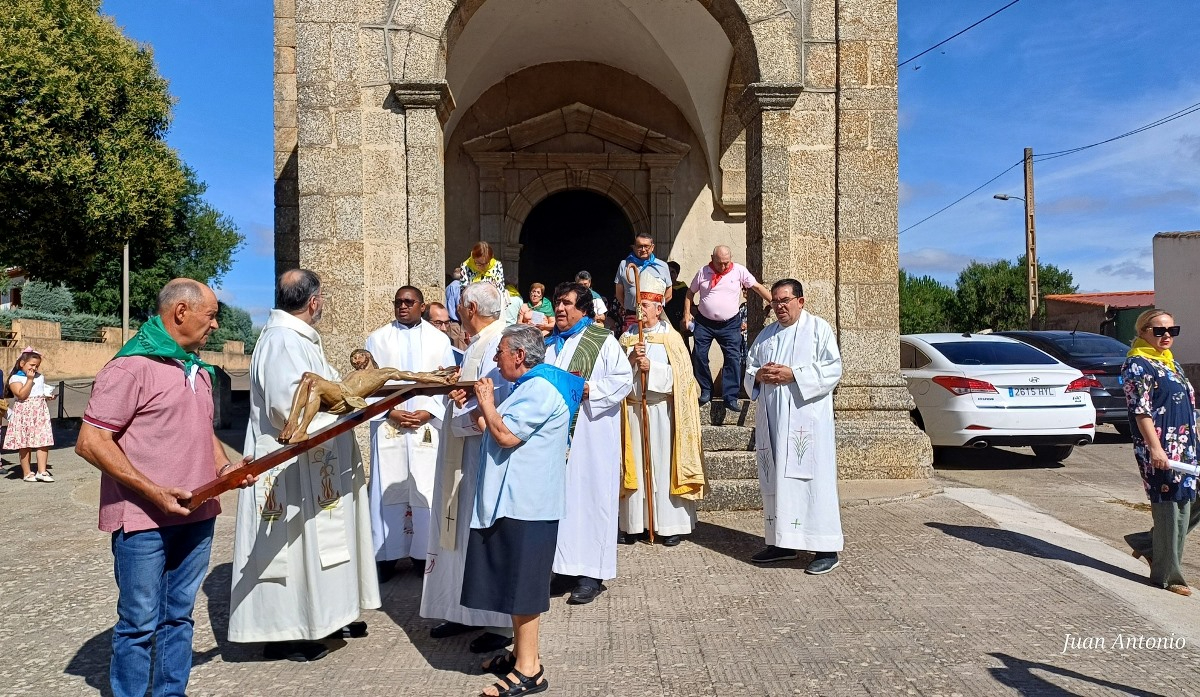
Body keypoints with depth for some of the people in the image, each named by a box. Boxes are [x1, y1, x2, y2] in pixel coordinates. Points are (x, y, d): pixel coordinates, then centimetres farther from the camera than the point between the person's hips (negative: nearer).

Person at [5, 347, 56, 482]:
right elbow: (22, 395, -18)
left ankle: (42, 471, 0)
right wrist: (30, 379, -17)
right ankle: (27, 473, 12)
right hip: (24, 414, -5)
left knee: (44, 442, -3)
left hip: (41, 413, 5)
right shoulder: (15, 378, -5)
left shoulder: (40, 377, 14)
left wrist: (48, 396, 7)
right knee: (25, 445, 3)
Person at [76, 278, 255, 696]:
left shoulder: (198, 370, 14)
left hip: (196, 516, 8)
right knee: (140, 622, 3)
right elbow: (90, 442, -16)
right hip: (144, 521, -7)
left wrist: (224, 467, 5)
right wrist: (153, 491, -21)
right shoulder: (132, 366, -13)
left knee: (179, 615, 15)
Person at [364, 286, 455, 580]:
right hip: (388, 426, 0)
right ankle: (386, 553, 10)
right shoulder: (378, 338, 7)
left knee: (425, 489, 2)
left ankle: (423, 552, 12)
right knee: (388, 487, 1)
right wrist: (390, 412, -9)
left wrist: (428, 412, -8)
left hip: (427, 426, 0)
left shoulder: (439, 340, 7)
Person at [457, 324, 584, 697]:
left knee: (521, 581, -3)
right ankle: (522, 653, 28)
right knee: (515, 580, 16)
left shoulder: (539, 389, -16)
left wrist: (486, 401, -9)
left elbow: (506, 435, -22)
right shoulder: (529, 386, 17)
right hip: (513, 497, 11)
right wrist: (475, 406, 13)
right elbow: (498, 427, 23)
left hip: (525, 501, -11)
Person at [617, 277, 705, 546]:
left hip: (662, 410, -3)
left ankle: (670, 525, 6)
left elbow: (681, 375, -6)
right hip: (633, 409, 3)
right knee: (636, 466, 5)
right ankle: (634, 523, 12)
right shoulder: (627, 338, 12)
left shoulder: (671, 338, 2)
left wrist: (652, 368, -15)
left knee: (664, 466, -1)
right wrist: (631, 360, -12)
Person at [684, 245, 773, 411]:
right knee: (699, 356, -1)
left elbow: (757, 287, 0)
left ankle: (730, 397, -3)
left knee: (733, 358, -7)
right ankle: (706, 391, 16)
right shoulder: (703, 272, -2)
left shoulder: (739, 271, -4)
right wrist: (687, 313, -2)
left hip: (730, 324, -1)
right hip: (704, 322, 1)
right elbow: (690, 293, 8)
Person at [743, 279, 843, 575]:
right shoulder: (766, 335, 18)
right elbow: (749, 370, 19)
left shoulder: (819, 328, 1)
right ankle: (781, 543, 17)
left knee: (811, 479, -7)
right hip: (772, 420, 6)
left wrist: (793, 374, -16)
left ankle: (826, 548, -1)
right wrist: (759, 375, -4)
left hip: (805, 419, -6)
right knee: (775, 479, 7)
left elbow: (833, 369, -8)